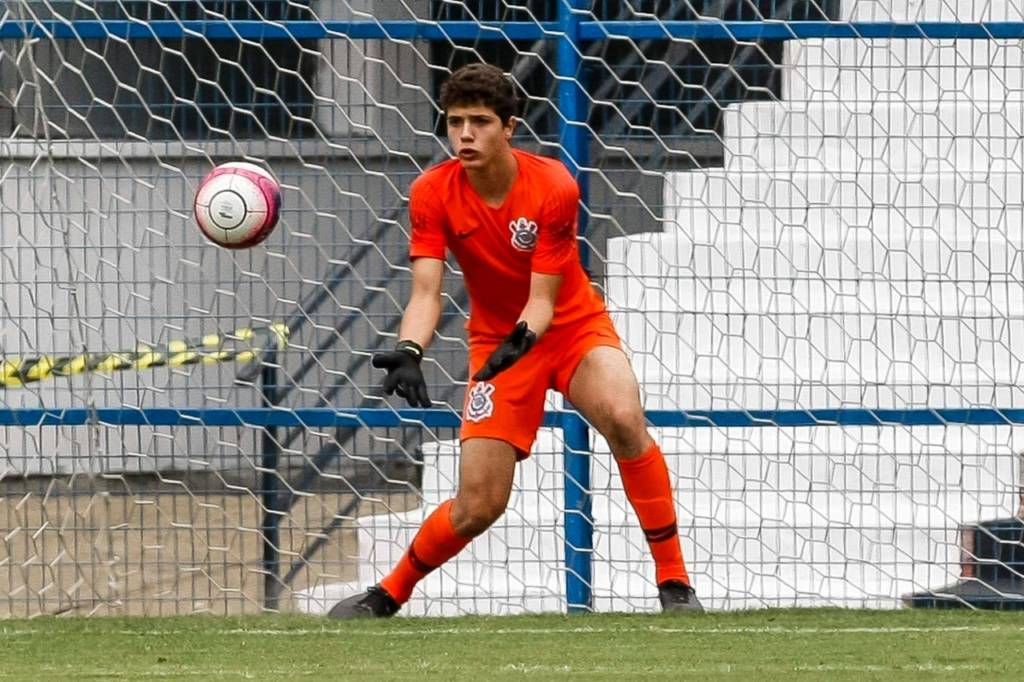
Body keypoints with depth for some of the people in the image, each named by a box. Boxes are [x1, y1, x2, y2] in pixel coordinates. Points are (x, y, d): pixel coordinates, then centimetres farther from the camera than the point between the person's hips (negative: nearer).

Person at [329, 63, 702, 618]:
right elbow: (426, 292, -20)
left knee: (624, 417, -32)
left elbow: (543, 298, -22)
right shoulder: (432, 193, -15)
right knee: (477, 506, -8)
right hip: (495, 340, 1)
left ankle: (674, 582, -24)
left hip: (574, 326, -1)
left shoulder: (553, 187, -21)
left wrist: (520, 341, -43)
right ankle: (388, 595, 19)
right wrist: (408, 352, -40)